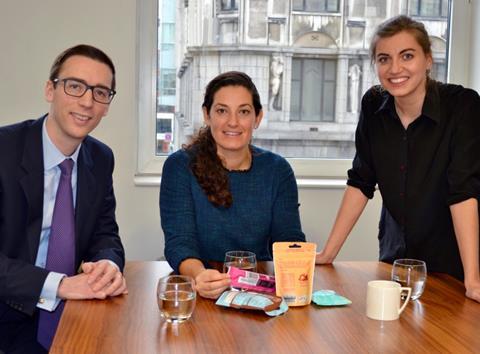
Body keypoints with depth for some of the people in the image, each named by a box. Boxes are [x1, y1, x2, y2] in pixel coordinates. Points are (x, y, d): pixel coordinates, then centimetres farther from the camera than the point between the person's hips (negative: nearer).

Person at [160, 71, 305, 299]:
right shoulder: (180, 166, -3)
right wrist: (199, 275, -33)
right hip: (202, 292, -1)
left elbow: (289, 240, 2)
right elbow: (179, 242, -11)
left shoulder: (277, 170, 6)